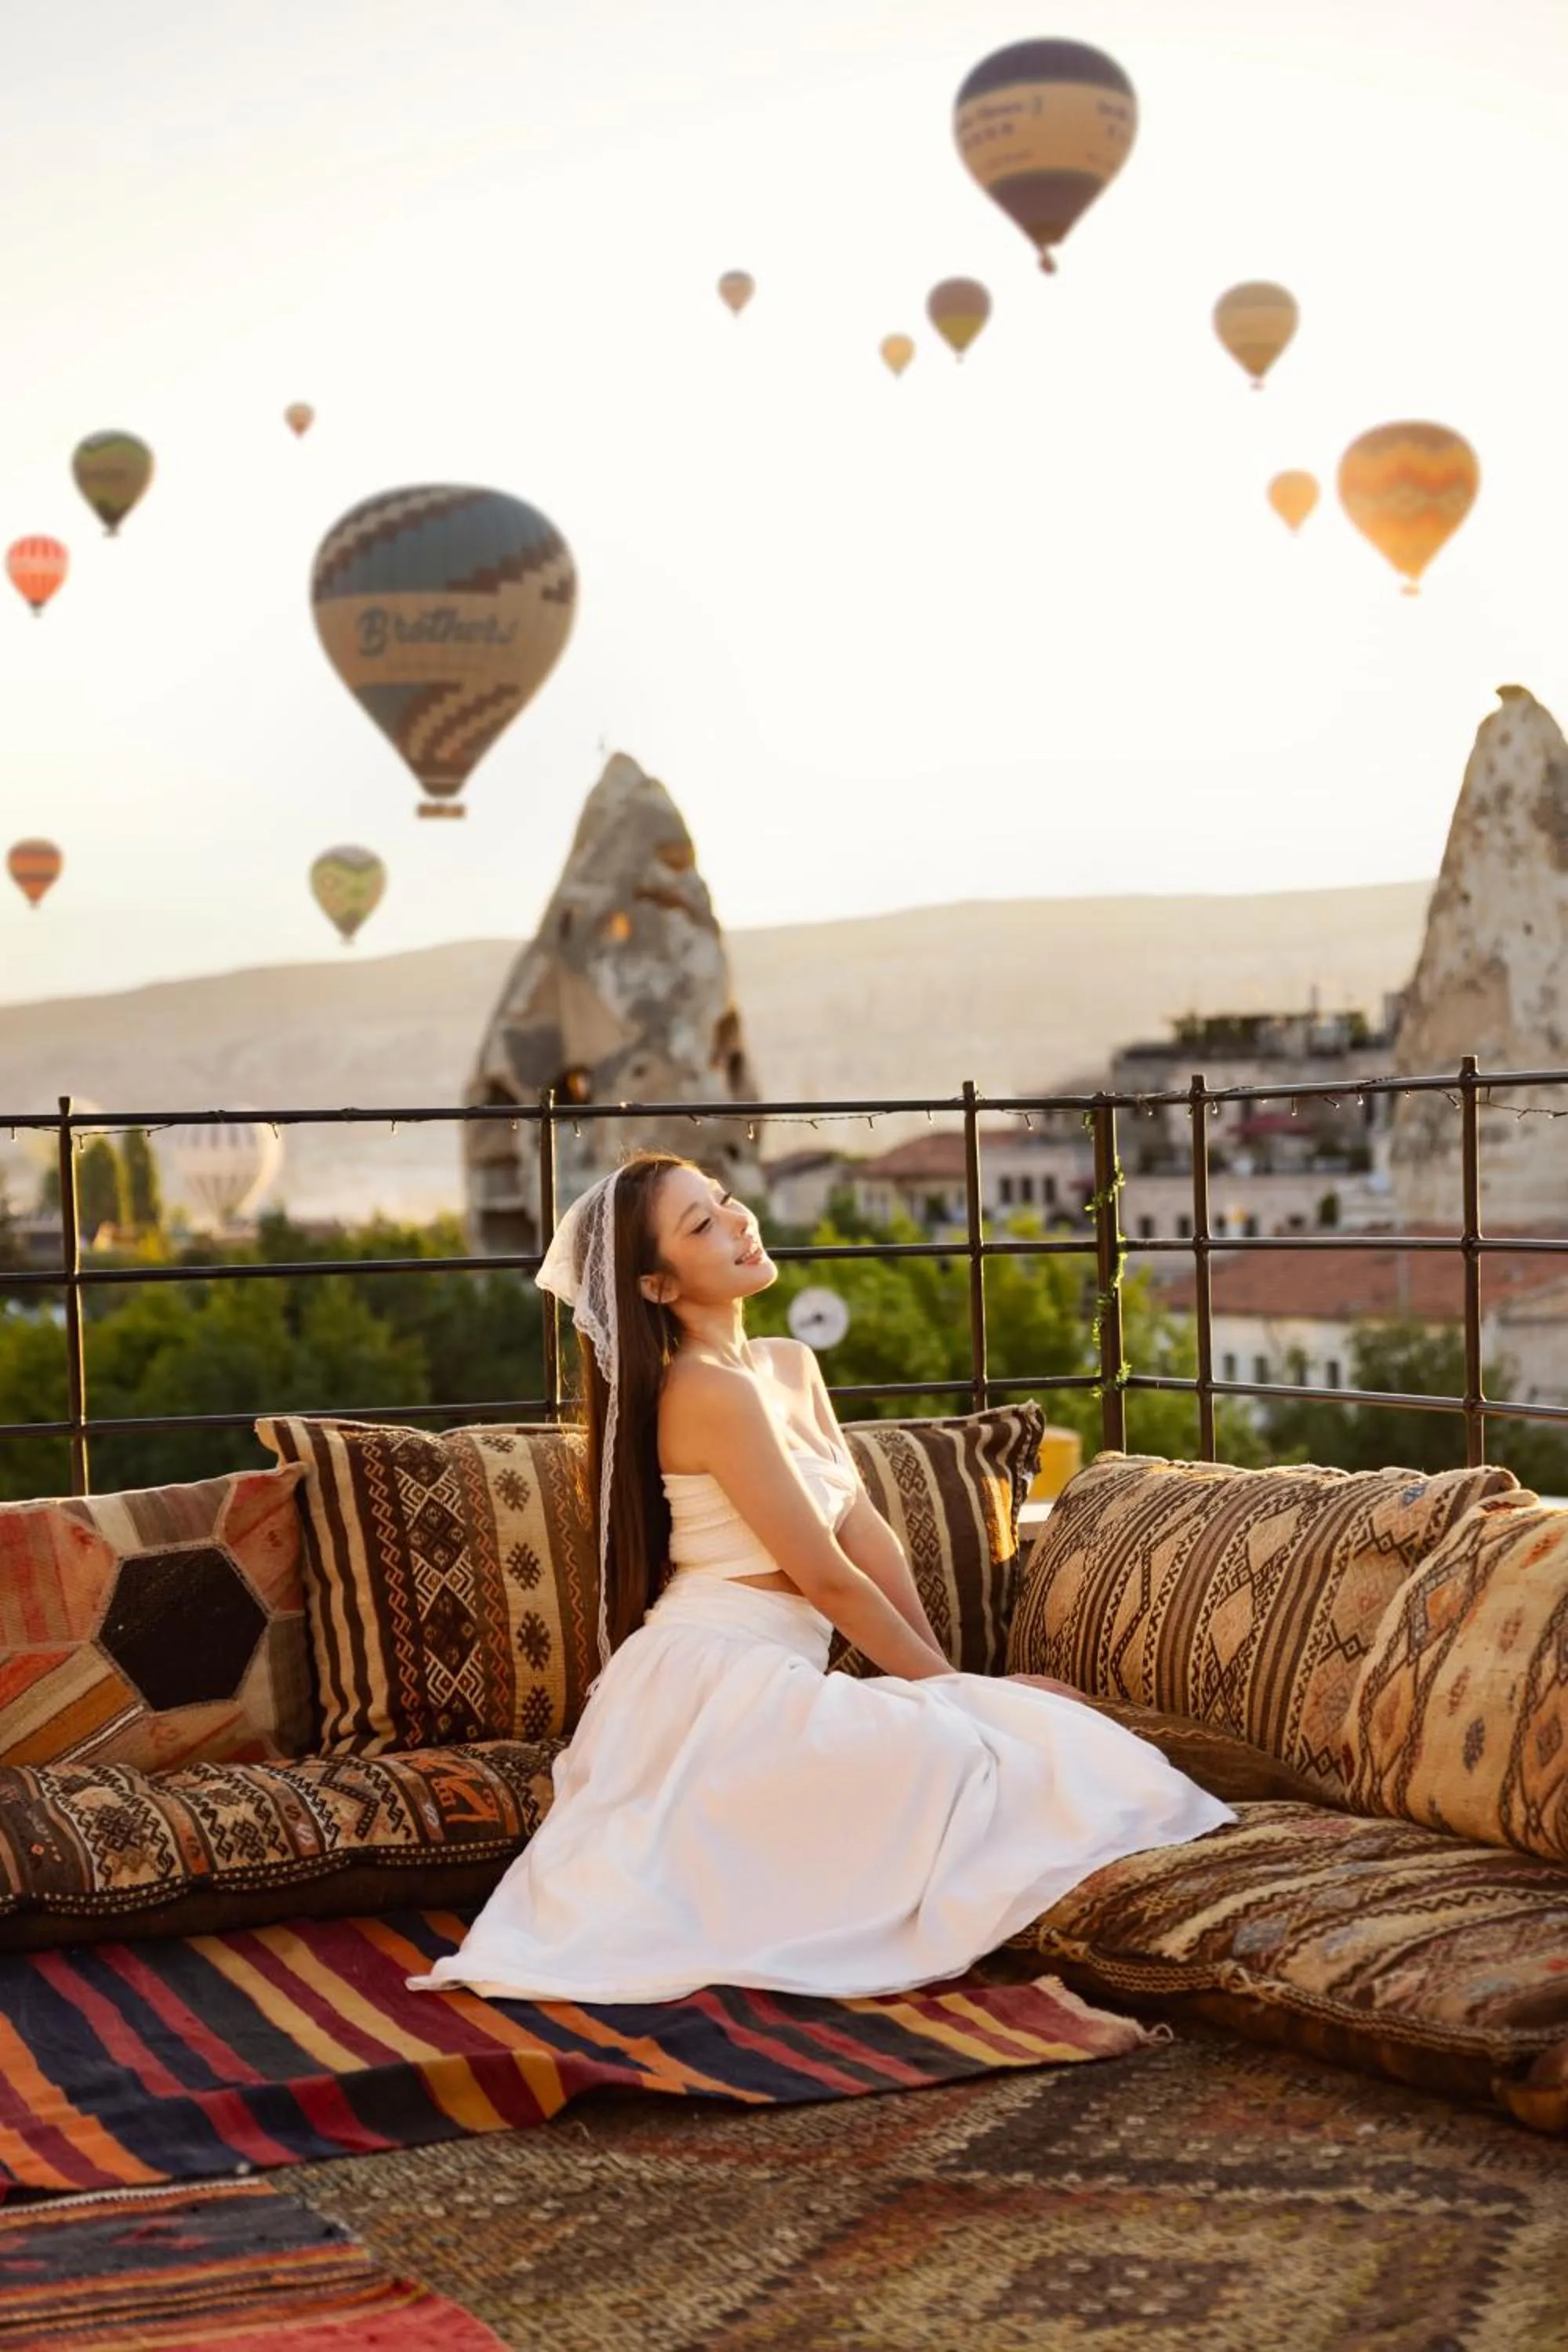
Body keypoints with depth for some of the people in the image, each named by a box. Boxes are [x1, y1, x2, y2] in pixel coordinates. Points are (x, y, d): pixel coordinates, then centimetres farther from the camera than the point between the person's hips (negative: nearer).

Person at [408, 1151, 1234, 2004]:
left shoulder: (790, 1367, 13)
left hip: (761, 1677, 10)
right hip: (714, 1676, -10)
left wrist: (947, 1673, -1)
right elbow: (827, 1577, -13)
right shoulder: (709, 1391, -15)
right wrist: (953, 1685, -4)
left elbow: (867, 1537, 7)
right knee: (955, 1758, -25)